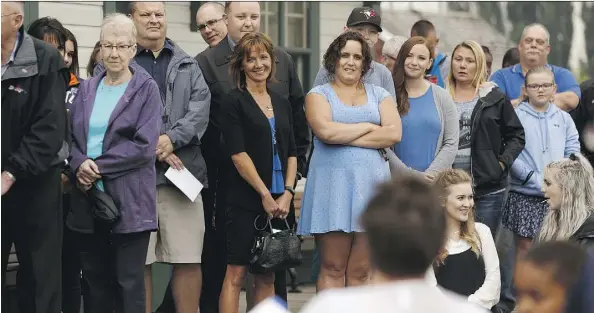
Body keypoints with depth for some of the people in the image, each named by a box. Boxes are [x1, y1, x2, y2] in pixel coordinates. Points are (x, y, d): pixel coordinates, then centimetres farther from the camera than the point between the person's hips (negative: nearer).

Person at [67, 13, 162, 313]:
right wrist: (80, 164, -12)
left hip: (129, 202, -4)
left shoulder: (146, 89, -1)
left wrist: (98, 167, -14)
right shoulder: (87, 89, 13)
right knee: (94, 282, 9)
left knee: (129, 284, -3)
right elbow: (69, 135, 10)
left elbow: (144, 144, -11)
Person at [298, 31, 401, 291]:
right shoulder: (319, 94, 9)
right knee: (332, 269, -3)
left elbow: (394, 133, -2)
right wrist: (369, 127, -1)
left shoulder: (379, 95, 15)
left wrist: (344, 137, -6)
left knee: (361, 271, 1)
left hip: (371, 182, 2)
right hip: (331, 182, -2)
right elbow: (325, 131, -11)